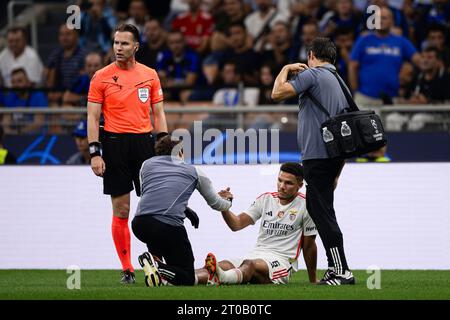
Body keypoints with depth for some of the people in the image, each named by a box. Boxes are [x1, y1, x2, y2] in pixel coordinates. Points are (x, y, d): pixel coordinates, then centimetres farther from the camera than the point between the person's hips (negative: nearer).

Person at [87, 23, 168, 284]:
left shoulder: (150, 75, 8)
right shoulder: (102, 77, 1)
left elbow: (158, 114, 12)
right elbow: (93, 118, 0)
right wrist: (95, 153, -9)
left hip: (144, 142, 2)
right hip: (115, 143, -2)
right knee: (121, 210, 0)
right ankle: (127, 269, 5)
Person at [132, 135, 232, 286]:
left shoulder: (147, 164, 23)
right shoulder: (193, 171, 19)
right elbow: (215, 203, 31)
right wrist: (228, 202, 55)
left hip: (139, 224, 4)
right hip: (170, 227, -4)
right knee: (188, 279, 6)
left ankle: (154, 258, 12)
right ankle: (158, 268, -21)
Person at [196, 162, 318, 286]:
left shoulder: (304, 205, 0)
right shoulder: (265, 199, 14)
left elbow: (308, 246, 5)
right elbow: (237, 224, 7)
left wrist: (313, 281, 12)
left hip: (282, 260, -6)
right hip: (255, 255, 6)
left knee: (250, 264, -39)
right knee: (222, 265, -24)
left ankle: (220, 277, -72)